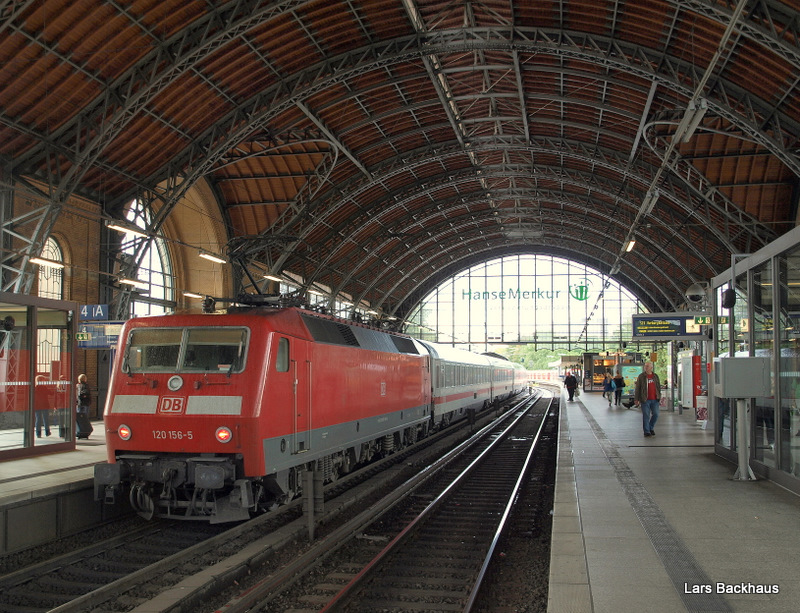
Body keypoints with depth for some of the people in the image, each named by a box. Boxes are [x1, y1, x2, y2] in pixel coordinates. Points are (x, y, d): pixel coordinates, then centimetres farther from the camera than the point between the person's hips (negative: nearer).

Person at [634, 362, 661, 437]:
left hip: (654, 400, 3)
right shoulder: (641, 376, 0)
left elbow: (659, 387, 18)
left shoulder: (655, 376, 11)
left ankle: (651, 428, 24)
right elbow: (637, 388, -1)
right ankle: (646, 431, 6)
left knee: (655, 414, 2)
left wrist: (659, 396, 12)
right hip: (645, 400, -3)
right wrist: (636, 399, -5)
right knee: (646, 416, -2)